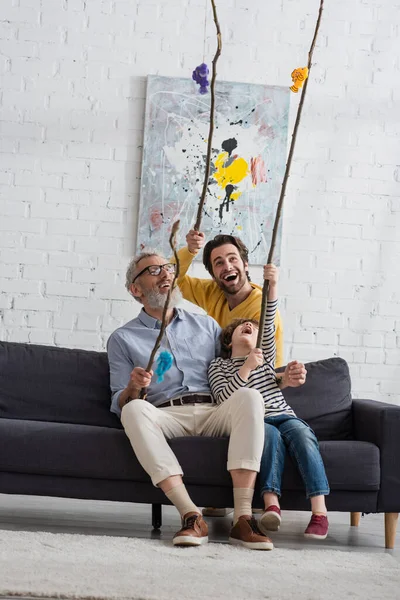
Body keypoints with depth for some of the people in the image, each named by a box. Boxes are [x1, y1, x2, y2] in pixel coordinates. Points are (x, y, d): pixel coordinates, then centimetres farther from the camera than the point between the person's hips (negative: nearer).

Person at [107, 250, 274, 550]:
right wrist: (133, 387, -13)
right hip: (165, 416, -2)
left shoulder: (206, 324, 24)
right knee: (135, 411, -35)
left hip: (214, 413, 2)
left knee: (249, 396, -30)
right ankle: (192, 516, -40)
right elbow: (119, 405, 11)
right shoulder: (123, 339, 16)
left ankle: (243, 518, -38)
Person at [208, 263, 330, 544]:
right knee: (270, 434, -36)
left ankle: (319, 511, -41)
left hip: (284, 416, 2)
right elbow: (224, 399, -2)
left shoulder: (265, 355, 22)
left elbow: (269, 323, 4)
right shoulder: (218, 365, 16)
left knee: (301, 432, -31)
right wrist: (246, 369, -12)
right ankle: (272, 504, -48)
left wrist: (273, 286, -12)